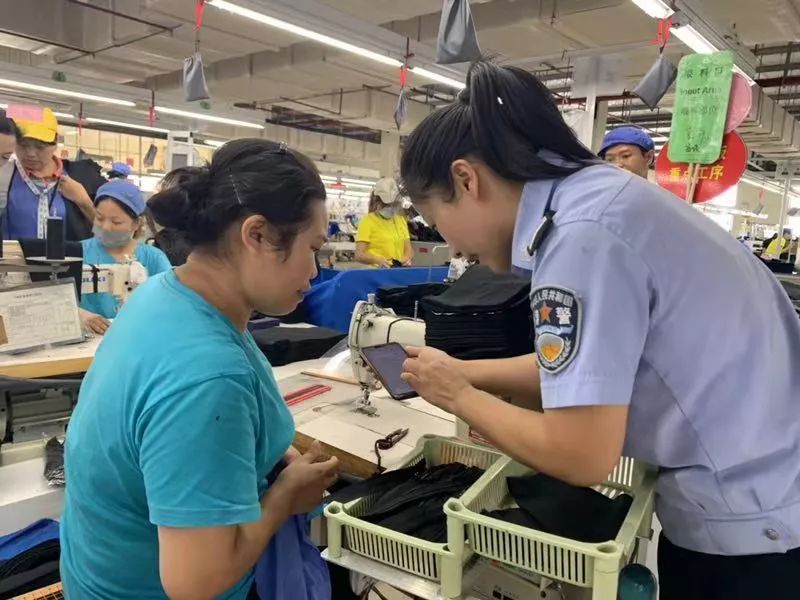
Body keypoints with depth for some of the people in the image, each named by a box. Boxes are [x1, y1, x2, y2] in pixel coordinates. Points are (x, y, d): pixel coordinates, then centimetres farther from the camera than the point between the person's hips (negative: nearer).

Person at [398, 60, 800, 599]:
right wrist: (459, 370, 5)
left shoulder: (583, 235, -27)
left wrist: (458, 396, -11)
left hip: (756, 518, -8)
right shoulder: (586, 196, 1)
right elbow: (580, 370, 8)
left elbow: (580, 457, -25)